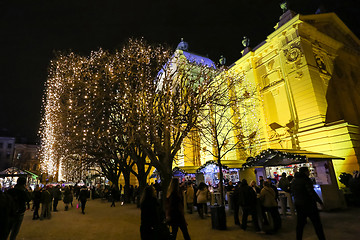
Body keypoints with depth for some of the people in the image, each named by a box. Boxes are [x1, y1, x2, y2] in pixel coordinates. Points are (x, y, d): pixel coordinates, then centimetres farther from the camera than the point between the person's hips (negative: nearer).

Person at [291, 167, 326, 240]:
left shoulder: (294, 180, 10)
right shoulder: (306, 180, -14)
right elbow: (312, 192, -20)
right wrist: (320, 201, -13)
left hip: (298, 205, 7)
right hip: (309, 204, -7)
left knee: (300, 224, 14)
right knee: (317, 223, 5)